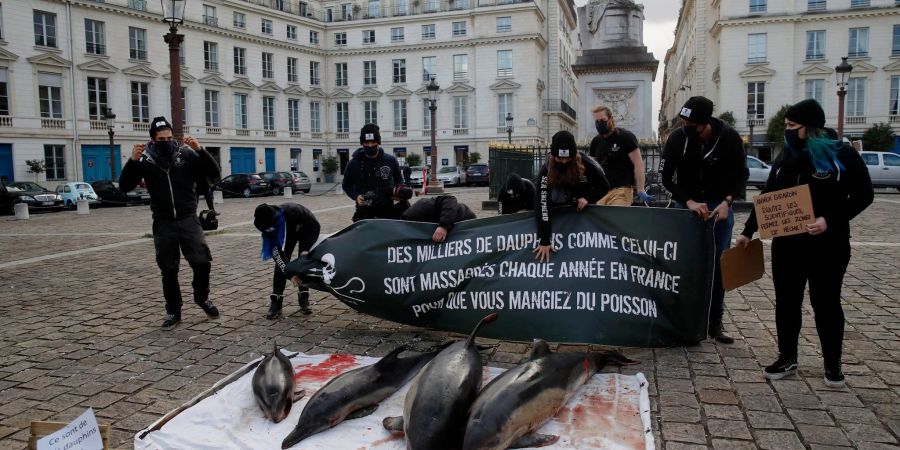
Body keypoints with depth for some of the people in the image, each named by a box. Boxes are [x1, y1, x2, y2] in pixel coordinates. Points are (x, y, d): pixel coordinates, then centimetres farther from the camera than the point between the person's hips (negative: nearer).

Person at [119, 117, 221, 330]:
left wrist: (200, 150, -20)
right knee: (168, 270, 8)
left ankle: (202, 297, 14)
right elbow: (124, 187, -2)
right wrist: (132, 161, -17)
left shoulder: (187, 154, -3)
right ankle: (173, 311, 23)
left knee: (202, 261, -13)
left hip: (188, 219, -1)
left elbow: (214, 173, -7)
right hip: (163, 223, 1)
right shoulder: (145, 160, 0)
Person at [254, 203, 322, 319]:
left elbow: (315, 226, -28)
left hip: (306, 230, -2)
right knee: (281, 263, -10)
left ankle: (304, 299, 0)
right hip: (288, 232, 3)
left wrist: (306, 249, -36)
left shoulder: (293, 211, -43)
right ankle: (276, 303, -8)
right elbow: (276, 249, -26)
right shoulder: (267, 224, -31)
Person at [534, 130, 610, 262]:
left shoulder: (587, 164, -28)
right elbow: (542, 206, -36)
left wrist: (588, 198, -30)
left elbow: (604, 187, -10)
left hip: (585, 210, 1)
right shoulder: (546, 171, -31)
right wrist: (545, 241, -42)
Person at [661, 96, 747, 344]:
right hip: (688, 205, 0)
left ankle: (715, 321, 12)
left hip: (720, 206, 0)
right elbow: (667, 177, -7)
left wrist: (727, 202, -19)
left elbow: (742, 174, -3)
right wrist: (689, 202, -20)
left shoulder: (729, 137, -13)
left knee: (718, 265, 2)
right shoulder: (677, 139, -13)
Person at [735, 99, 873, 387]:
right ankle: (787, 359, 21)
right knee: (786, 301, 8)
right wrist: (749, 231, 10)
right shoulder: (786, 157, 7)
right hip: (787, 244, 4)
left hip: (828, 246, -4)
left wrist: (830, 220, -21)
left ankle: (833, 364, 21)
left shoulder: (843, 155, -7)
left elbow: (863, 195, -8)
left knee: (826, 303, 6)